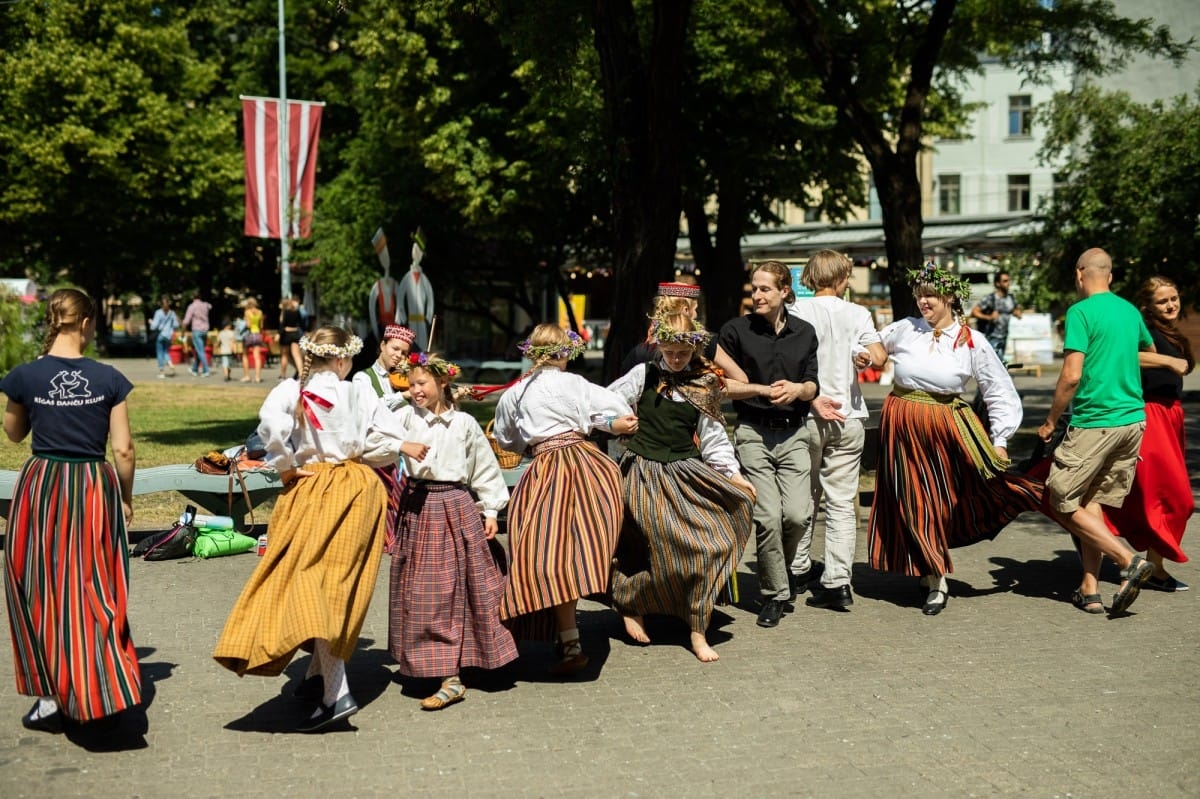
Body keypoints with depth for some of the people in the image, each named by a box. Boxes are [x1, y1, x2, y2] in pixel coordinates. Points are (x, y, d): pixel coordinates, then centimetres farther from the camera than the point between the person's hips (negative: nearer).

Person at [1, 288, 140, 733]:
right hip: (95, 488, 0)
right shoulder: (109, 379, -6)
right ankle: (105, 691, 7)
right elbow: (123, 450, -4)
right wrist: (125, 498, 11)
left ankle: (53, 697, 15)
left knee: (44, 592, 12)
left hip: (42, 488, 0)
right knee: (94, 591, 10)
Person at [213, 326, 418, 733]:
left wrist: (284, 465, -9)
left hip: (311, 488, -3)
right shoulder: (359, 395, 0)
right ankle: (320, 673, 24)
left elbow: (271, 424, -23)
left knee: (310, 577, -7)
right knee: (340, 580, 13)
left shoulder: (291, 392, -4)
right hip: (358, 489, 3)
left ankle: (336, 692, -20)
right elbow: (388, 439, -5)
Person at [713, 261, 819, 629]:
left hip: (792, 435, 2)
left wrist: (797, 389, -11)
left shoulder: (804, 332, 8)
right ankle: (775, 594, 9)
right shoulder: (736, 330, 0)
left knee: (797, 514, -12)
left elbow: (812, 386, 7)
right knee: (768, 517, -10)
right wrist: (763, 390, -8)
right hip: (753, 435, -2)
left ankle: (785, 566, 21)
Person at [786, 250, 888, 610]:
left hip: (806, 416, 0)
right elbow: (879, 356, -10)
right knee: (842, 501, 2)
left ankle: (797, 570, 23)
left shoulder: (795, 312, -2)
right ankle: (838, 582, -1)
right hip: (849, 417, 0)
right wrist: (864, 357, 7)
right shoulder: (857, 314, 1)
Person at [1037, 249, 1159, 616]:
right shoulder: (1130, 310, 11)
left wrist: (1050, 421, -6)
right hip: (1133, 420, 7)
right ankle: (1090, 591, 10)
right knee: (1091, 500, 13)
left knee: (1062, 503, 2)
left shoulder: (1081, 312, -11)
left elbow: (1072, 376, -17)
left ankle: (1130, 561, -9)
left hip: (1094, 422, -7)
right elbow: (1151, 351, 31)